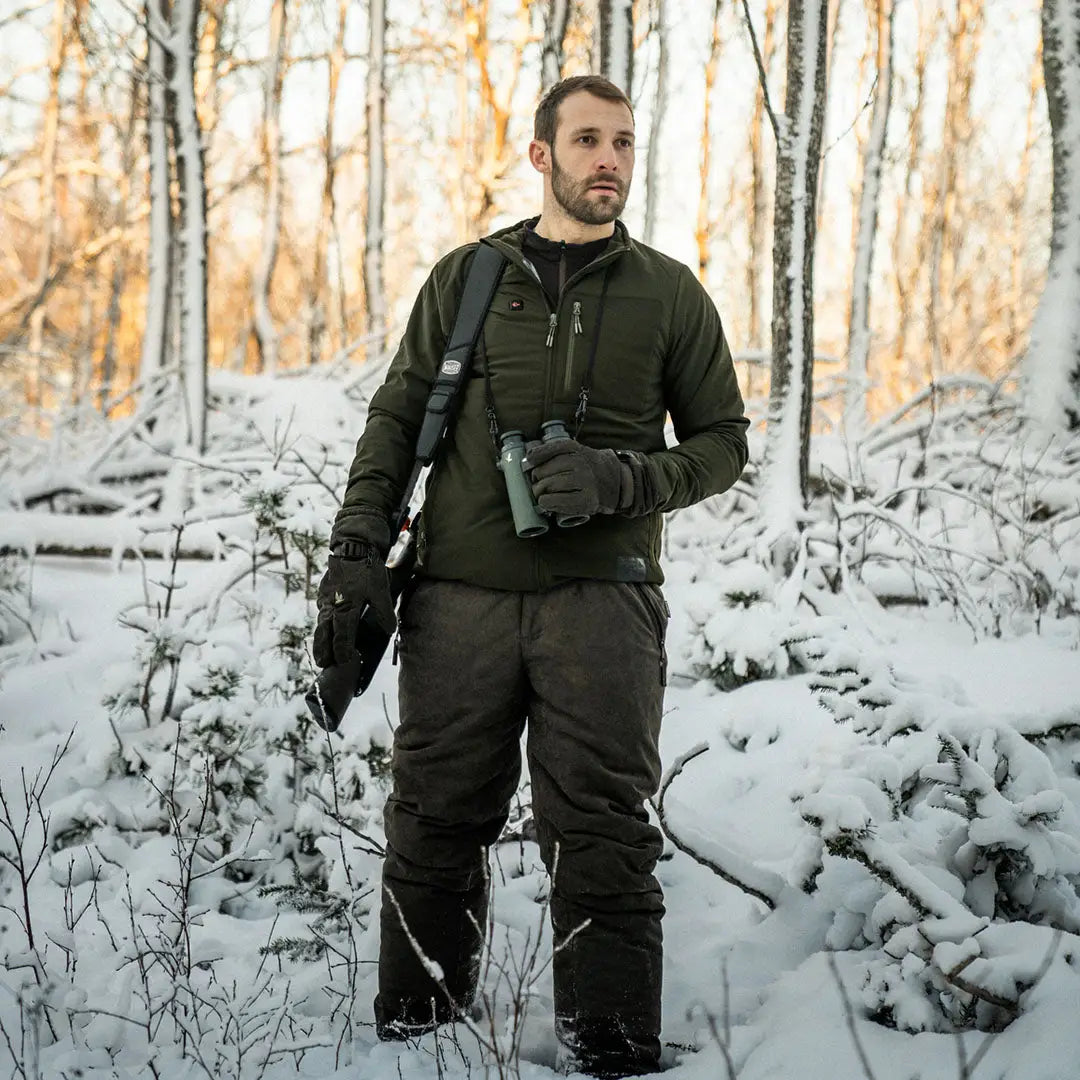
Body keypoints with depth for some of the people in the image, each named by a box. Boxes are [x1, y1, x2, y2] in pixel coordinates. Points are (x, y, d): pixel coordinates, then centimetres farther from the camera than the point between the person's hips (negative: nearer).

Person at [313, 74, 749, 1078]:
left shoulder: (668, 294, 9)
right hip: (461, 593, 1)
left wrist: (617, 481, -9)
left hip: (599, 593, -1)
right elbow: (396, 419, 14)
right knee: (434, 826, 5)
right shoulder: (465, 278, 12)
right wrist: (356, 552, 3)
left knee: (602, 836, -5)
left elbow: (722, 441, 10)